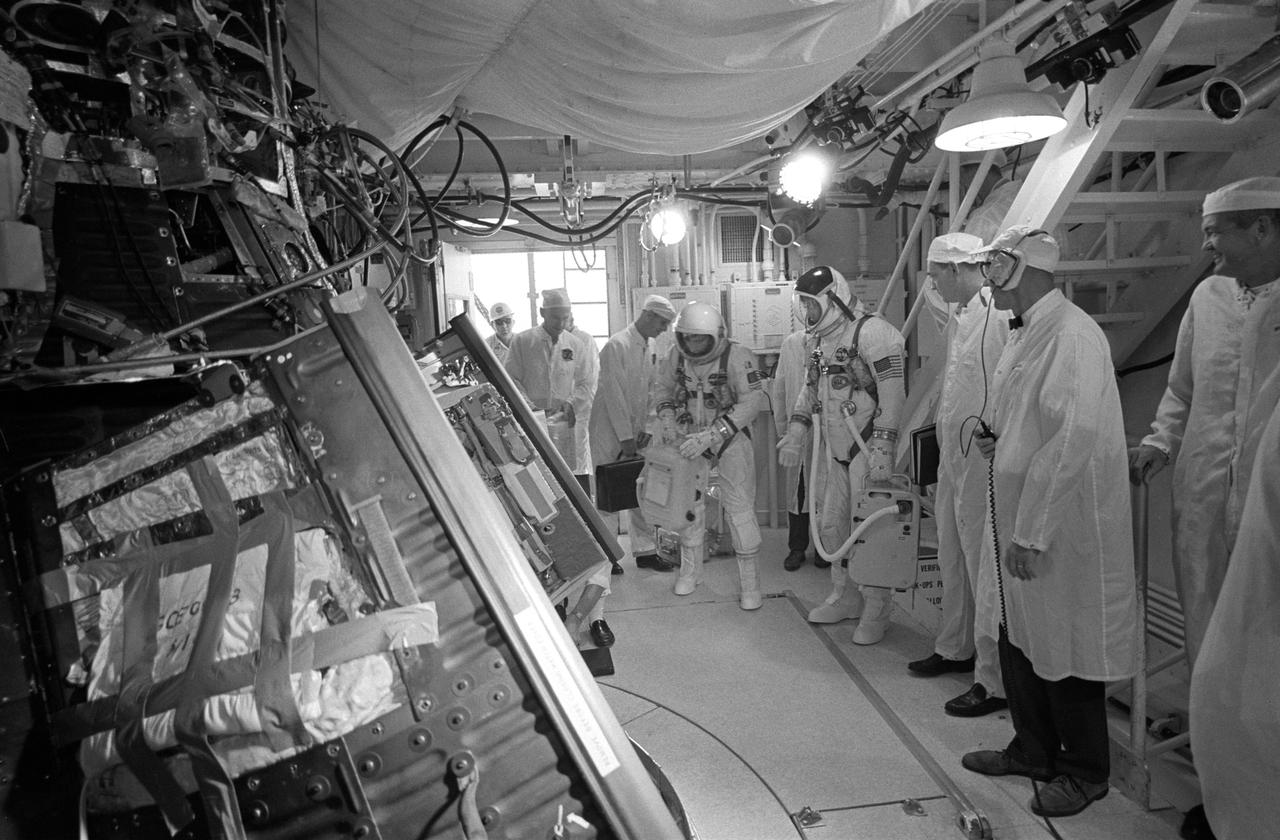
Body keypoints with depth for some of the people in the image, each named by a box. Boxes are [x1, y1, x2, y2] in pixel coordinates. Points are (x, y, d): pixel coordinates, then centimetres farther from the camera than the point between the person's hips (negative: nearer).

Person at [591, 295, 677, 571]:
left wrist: (646, 429, 1)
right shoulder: (617, 345, -14)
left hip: (635, 434, 8)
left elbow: (650, 392, 12)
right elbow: (614, 394, -17)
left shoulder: (647, 348, 11)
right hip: (610, 434, -8)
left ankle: (645, 552, 19)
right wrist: (625, 437, -17)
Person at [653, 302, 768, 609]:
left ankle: (749, 580, 6)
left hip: (731, 437, -4)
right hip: (690, 437, 4)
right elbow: (662, 387, 10)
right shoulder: (677, 355, -6)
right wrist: (667, 420, -8)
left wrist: (709, 436, -33)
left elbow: (752, 401, -27)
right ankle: (690, 568, 30)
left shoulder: (737, 356, -21)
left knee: (739, 507, -6)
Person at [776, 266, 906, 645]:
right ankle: (845, 598, 31)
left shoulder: (872, 332, -15)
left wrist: (881, 450, -24)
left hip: (868, 448, -8)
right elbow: (811, 387, 23)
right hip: (835, 448, 9)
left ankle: (876, 610, 13)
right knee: (832, 525, 14)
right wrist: (795, 431, 14)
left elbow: (893, 394, -20)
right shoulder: (822, 339, 13)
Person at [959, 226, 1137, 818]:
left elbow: (1072, 439, -26)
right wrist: (997, 442, 4)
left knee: (1067, 656, 8)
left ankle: (1085, 772, 29)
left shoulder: (1072, 335, -19)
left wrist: (1032, 533, -25)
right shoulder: (1025, 334, 12)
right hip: (1017, 519, 9)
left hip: (1061, 530, -9)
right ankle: (1034, 751, 38)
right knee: (1019, 642, 20)